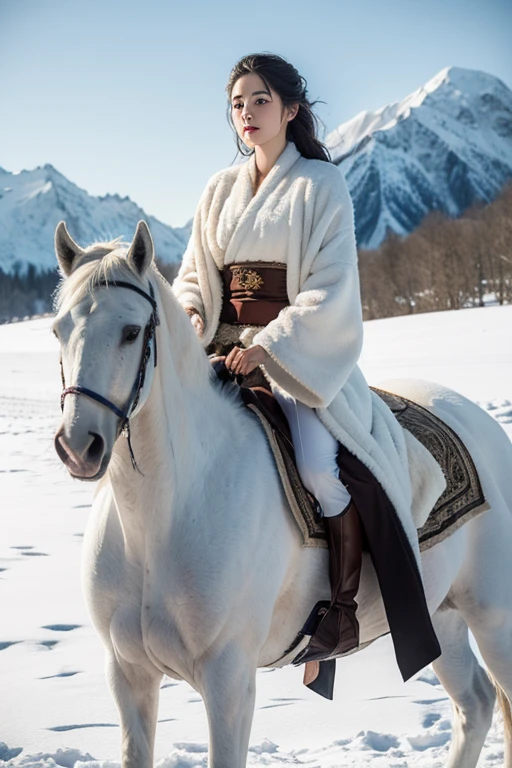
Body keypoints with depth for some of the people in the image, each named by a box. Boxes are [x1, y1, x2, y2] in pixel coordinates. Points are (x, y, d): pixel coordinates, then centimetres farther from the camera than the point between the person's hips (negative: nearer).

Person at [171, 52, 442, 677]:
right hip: (223, 348, 6)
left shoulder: (321, 183, -2)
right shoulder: (220, 190, 13)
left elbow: (328, 288, -10)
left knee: (320, 463, -28)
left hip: (303, 353, -5)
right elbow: (195, 270, 18)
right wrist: (190, 310, -5)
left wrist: (270, 344, -21)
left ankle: (343, 609, -11)